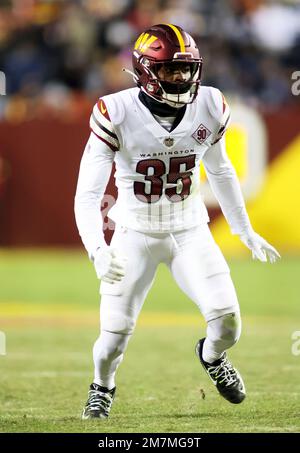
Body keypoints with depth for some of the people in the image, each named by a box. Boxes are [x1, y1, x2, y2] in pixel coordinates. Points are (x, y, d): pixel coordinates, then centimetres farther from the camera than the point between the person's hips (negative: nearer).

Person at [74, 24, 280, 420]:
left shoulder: (209, 108, -10)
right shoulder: (117, 115, -21)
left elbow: (220, 171, 10)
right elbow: (87, 195, -22)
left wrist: (246, 232, 16)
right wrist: (98, 250, -38)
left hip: (191, 232, 2)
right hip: (136, 235, -2)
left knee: (227, 320, -11)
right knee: (115, 333, -4)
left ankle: (213, 357, 26)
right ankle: (102, 388, 32)